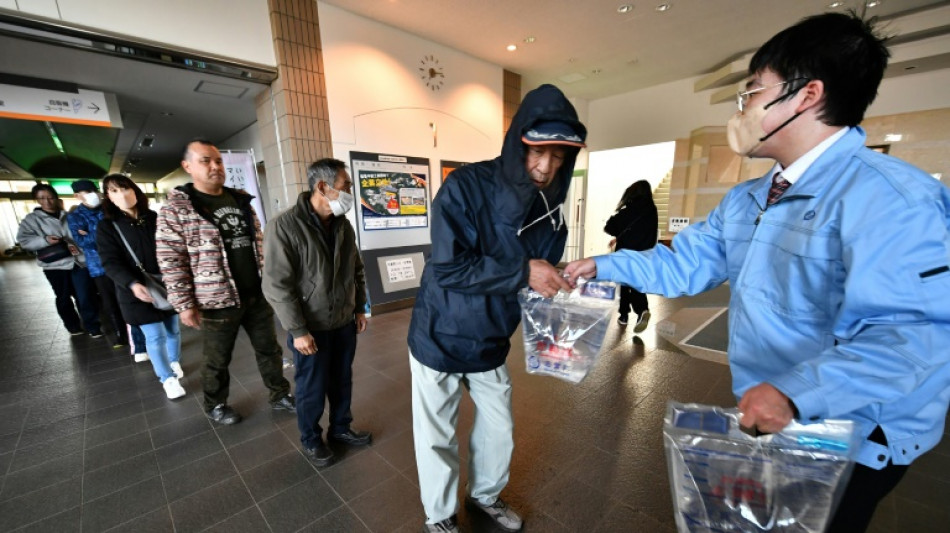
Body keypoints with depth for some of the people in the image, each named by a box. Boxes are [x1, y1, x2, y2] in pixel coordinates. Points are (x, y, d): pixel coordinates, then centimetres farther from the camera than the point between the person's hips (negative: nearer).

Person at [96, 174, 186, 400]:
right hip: (138, 291, -2)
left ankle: (174, 363, 36)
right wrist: (132, 284, -29)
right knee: (155, 336, 1)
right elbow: (111, 263, -10)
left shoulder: (155, 219, 4)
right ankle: (168, 379, 16)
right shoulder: (107, 227, -2)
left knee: (173, 330, 13)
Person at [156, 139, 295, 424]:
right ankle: (216, 405, 38)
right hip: (217, 301, -4)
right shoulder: (176, 209, -8)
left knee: (269, 349, 14)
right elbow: (171, 262, -10)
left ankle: (280, 395, 31)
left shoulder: (241, 200, 8)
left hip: (257, 295, 5)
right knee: (217, 361, 14)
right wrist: (184, 304, -12)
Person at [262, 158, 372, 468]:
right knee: (312, 388, 13)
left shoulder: (343, 224, 1)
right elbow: (277, 286, -17)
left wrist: (360, 308, 9)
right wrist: (298, 330, -16)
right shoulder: (284, 227, -17)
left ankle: (341, 427, 41)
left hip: (344, 321, 5)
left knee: (342, 380, 18)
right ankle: (311, 439, 37)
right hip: (310, 327, -5)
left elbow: (357, 270, 9)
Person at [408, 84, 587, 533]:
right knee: (437, 438, 13)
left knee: (499, 430, 20)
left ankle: (485, 495, 51)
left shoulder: (551, 208, -4)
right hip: (440, 340, -4)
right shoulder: (465, 187, -21)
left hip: (491, 344, 5)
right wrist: (522, 273, -30)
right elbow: (448, 269, -28)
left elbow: (545, 280, 3)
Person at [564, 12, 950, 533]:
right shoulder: (744, 201, 2)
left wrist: (797, 392, -40)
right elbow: (682, 266, 4)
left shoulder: (889, 198, -25)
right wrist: (604, 265, -1)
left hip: (852, 443, -7)